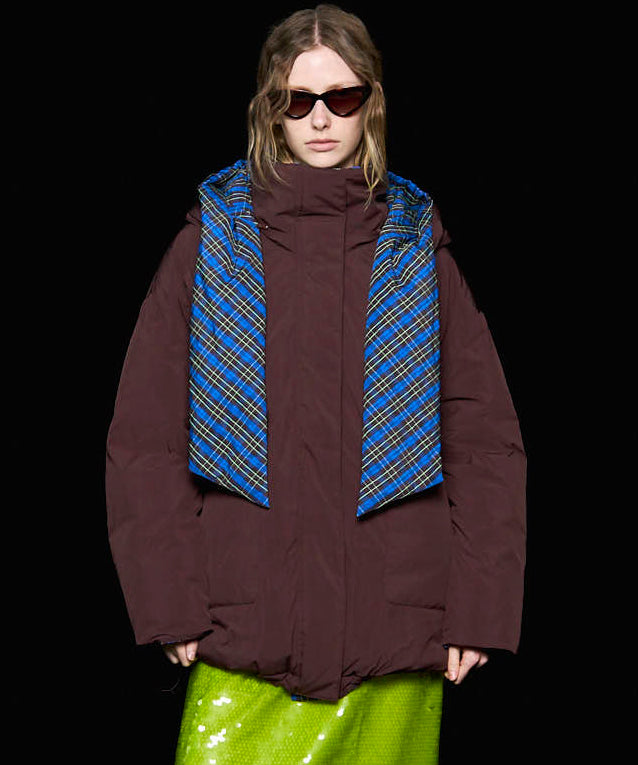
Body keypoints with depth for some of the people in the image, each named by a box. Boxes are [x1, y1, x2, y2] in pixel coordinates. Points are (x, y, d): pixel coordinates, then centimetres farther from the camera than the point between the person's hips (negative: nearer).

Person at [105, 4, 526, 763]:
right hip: (243, 638, 0)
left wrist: (477, 607, -1)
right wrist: (170, 603, -4)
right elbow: (145, 436, 4)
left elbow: (484, 436, 7)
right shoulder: (212, 238, 7)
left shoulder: (417, 245, 9)